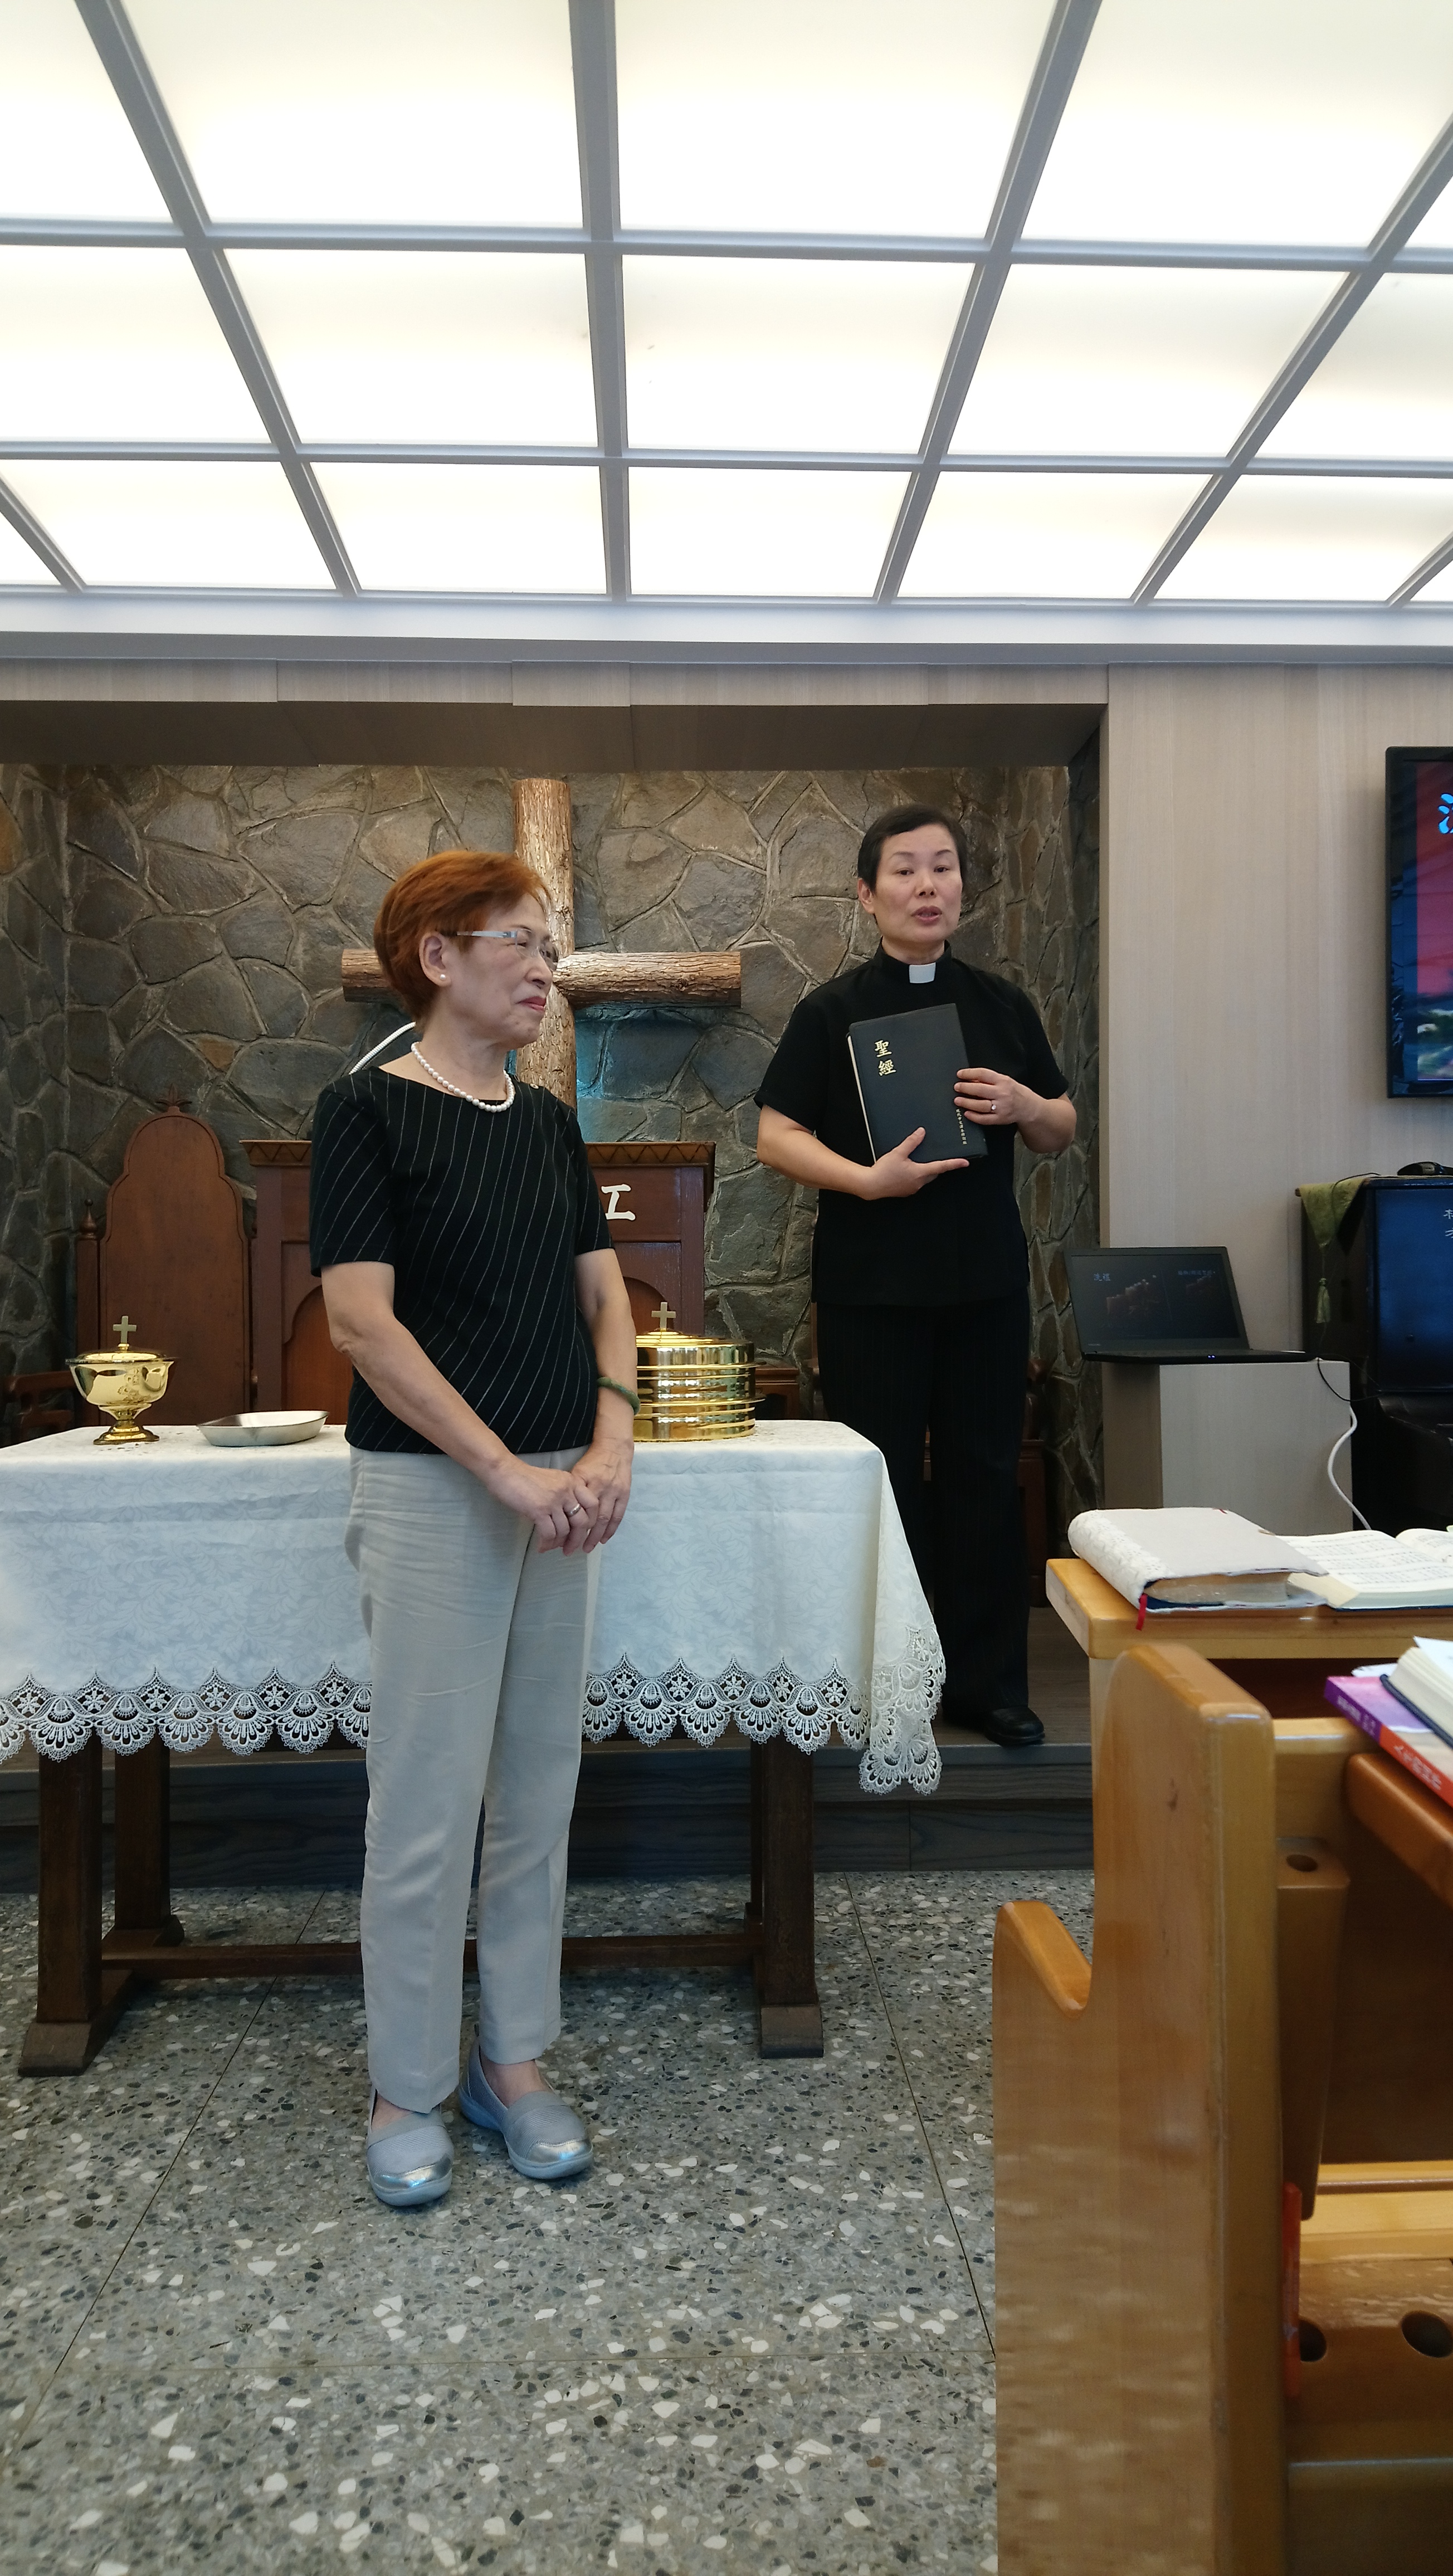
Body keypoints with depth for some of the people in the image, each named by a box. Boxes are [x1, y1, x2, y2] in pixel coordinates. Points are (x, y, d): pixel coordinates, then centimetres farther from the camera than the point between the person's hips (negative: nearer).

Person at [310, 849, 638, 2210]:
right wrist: (505, 1469, -17)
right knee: (427, 1802, 2)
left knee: (539, 1789, 12)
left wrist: (610, 1444, -5)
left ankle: (514, 2061, 28)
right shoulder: (367, 1110, -8)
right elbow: (362, 1322, -14)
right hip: (430, 1489, -6)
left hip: (560, 1489, 6)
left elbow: (603, 1292, 12)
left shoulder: (547, 1122, 11)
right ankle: (408, 2086, 22)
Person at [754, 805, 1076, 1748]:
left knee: (985, 1479, 8)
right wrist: (866, 1178, -20)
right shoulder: (833, 1011, 1)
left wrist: (1027, 1106, -8)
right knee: (884, 1484, 6)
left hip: (986, 1281, 3)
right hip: (872, 1287, -3)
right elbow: (777, 1136, -4)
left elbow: (1062, 1132, 15)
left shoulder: (1003, 1005, 10)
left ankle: (988, 1681, 20)